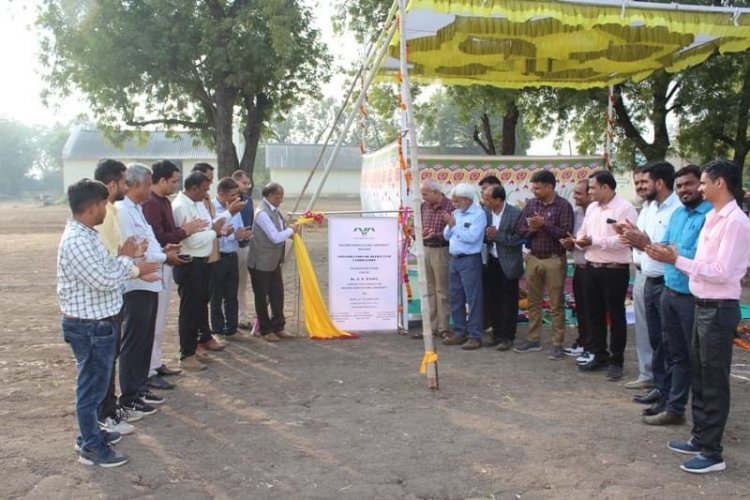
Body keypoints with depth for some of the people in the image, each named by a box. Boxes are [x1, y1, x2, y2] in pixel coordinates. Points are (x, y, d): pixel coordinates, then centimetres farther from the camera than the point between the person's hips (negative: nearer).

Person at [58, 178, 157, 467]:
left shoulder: (87, 235, 9)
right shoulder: (76, 241, -24)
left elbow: (105, 271, 13)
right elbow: (103, 280, -27)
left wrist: (133, 268, -1)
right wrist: (125, 259, -11)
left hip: (99, 322, 10)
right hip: (89, 327, -10)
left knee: (95, 383, 22)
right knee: (92, 386, 2)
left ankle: (90, 434, 36)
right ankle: (92, 448, 15)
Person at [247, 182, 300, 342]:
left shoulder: (274, 210, 6)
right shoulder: (262, 213, -21)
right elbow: (275, 237, -24)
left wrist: (290, 232, 0)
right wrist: (291, 230, -10)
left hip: (274, 262, 8)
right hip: (261, 263, -8)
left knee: (277, 295, 11)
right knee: (262, 298, 6)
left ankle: (278, 327, 20)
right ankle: (265, 330, 16)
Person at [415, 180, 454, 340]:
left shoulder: (450, 207, -13)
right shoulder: (424, 206, 8)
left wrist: (436, 235, -27)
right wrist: (420, 232, -5)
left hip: (441, 251, -7)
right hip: (425, 250, 7)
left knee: (442, 290, 1)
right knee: (428, 289, 11)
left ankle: (443, 328, 10)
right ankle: (430, 326, 19)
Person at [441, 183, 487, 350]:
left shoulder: (478, 214, -10)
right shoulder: (456, 213, 12)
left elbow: (472, 237, -21)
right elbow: (446, 236, 14)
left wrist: (454, 225, -15)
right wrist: (450, 226, -5)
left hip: (470, 260, -8)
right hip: (454, 259, 8)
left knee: (473, 298, -3)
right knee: (456, 298, 12)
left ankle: (475, 336, 1)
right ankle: (459, 332, 22)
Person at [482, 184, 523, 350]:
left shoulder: (515, 213, -15)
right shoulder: (486, 212, 0)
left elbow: (519, 238, -17)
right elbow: (483, 236, 4)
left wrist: (497, 235, -21)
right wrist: (487, 235, -19)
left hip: (508, 263, -5)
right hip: (491, 262, 5)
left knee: (509, 301, 4)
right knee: (494, 300, 12)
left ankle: (508, 337, 13)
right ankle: (497, 334, 23)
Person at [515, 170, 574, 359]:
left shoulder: (564, 206, -9)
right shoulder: (531, 204, 6)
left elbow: (565, 233, -17)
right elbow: (520, 229, 5)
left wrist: (544, 225, -22)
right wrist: (532, 228, -15)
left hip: (554, 260, -5)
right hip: (533, 259, 5)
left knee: (556, 304, 2)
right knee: (533, 302, 13)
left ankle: (557, 344, 9)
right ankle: (533, 339, 24)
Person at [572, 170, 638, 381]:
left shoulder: (625, 208, -13)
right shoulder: (592, 208, 12)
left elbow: (623, 239, -22)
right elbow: (583, 232, 16)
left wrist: (594, 241, -21)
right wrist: (581, 240, -8)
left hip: (615, 270, -8)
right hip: (592, 268, 8)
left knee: (616, 316, 4)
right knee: (594, 314, 15)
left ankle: (616, 361, 15)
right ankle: (599, 355, 29)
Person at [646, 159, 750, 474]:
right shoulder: (712, 218, 12)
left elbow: (722, 272, -22)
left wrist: (677, 260, -20)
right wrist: (671, 259, 2)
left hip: (720, 309, -9)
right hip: (703, 305, 9)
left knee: (714, 381, 0)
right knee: (699, 376, 17)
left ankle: (712, 452, 10)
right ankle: (699, 437, 30)